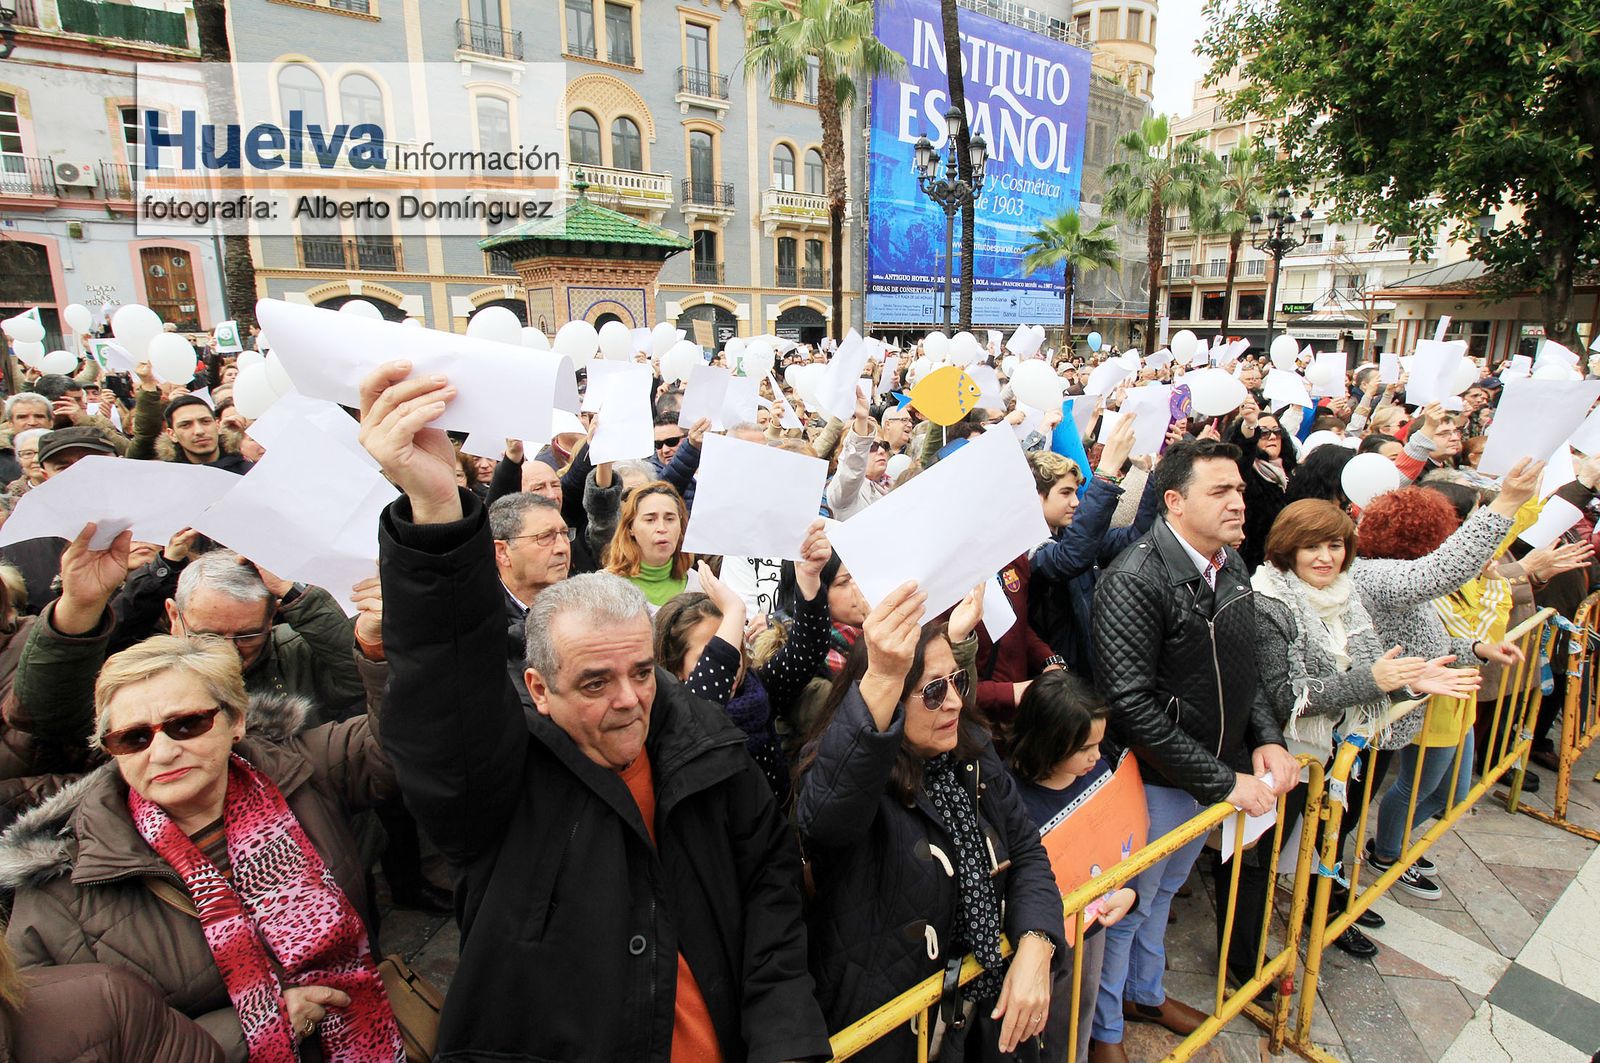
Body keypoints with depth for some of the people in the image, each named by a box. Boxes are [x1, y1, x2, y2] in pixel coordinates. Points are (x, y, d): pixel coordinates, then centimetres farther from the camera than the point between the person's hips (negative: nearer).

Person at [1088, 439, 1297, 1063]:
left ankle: (1144, 993, 51)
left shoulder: (1231, 565, 1)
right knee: (1129, 904, 12)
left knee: (1165, 889, 27)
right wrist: (1222, 781, -23)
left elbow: (1241, 670, 12)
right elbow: (1132, 706, -28)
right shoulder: (1135, 581, -26)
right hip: (1155, 779, -7)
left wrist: (1266, 738, -3)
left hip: (1218, 772, 8)